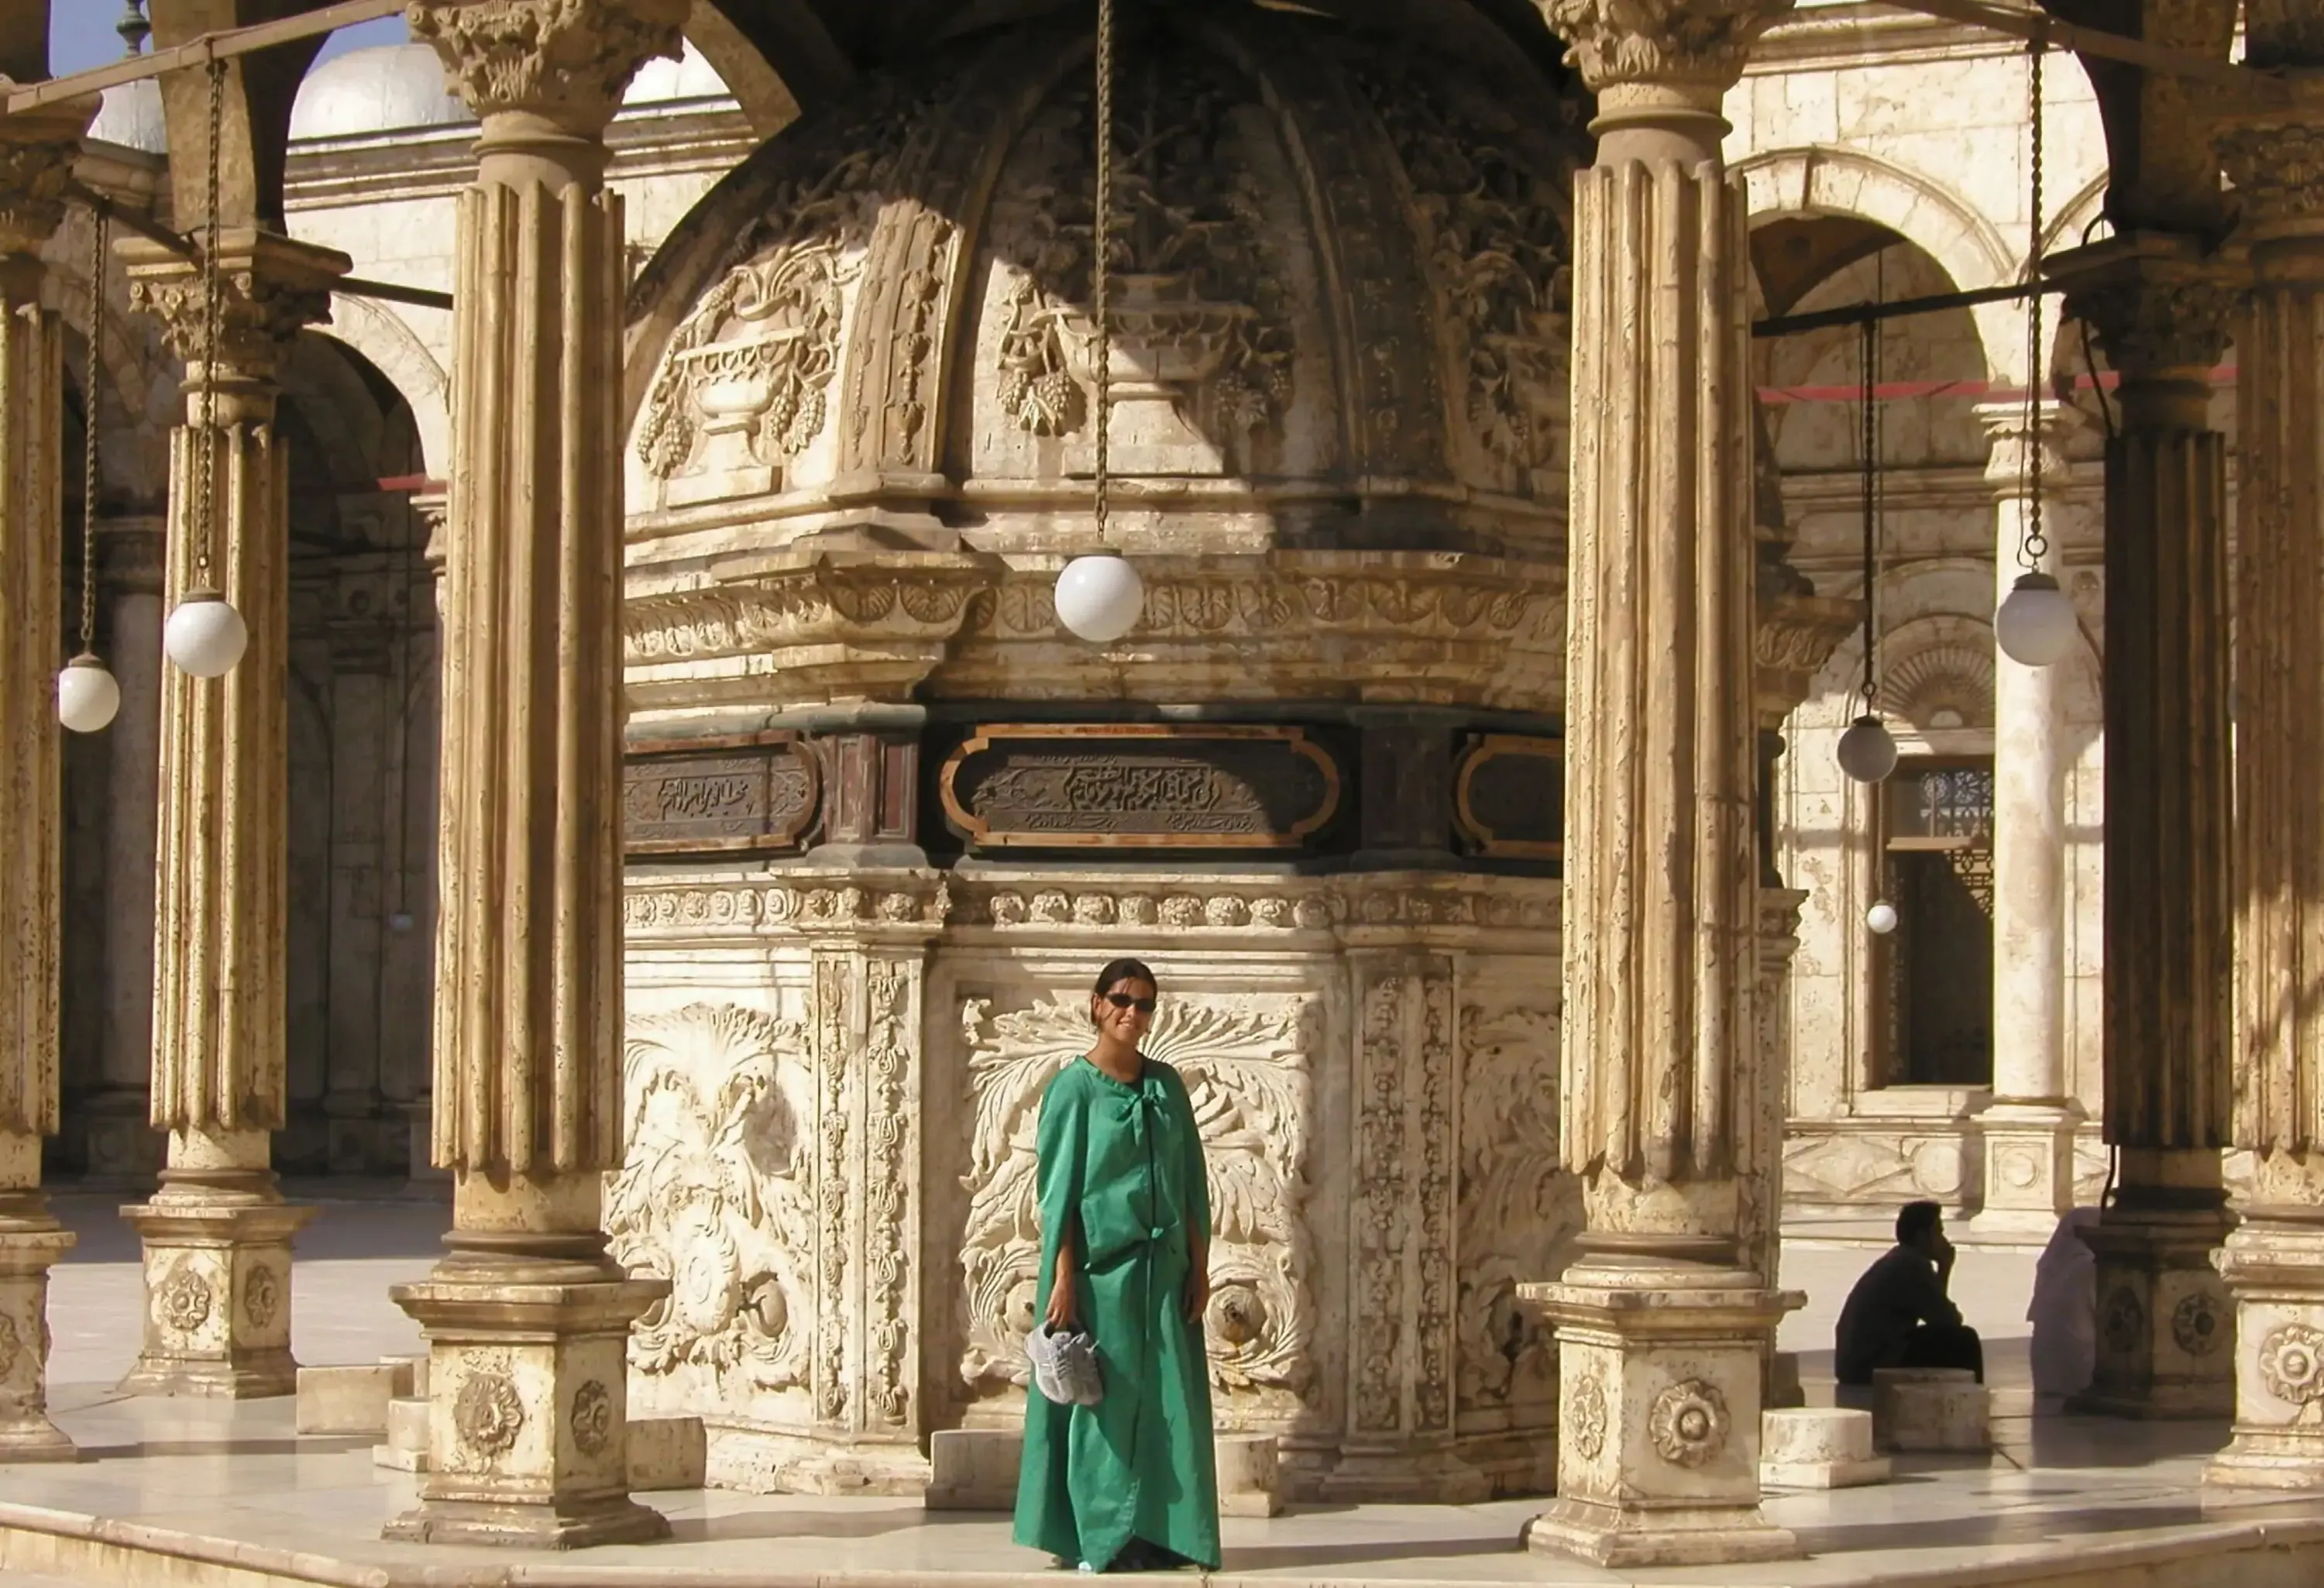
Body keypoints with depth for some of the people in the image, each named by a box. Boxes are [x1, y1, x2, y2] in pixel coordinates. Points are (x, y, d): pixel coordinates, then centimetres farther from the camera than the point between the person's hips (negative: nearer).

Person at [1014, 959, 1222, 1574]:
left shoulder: (1166, 1085, 10)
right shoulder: (1074, 1088, -4)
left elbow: (1192, 1183, 11)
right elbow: (1058, 1192, -8)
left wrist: (1199, 1266, 4)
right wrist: (1063, 1279, -15)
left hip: (1162, 1269, 5)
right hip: (1099, 1266, -5)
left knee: (1164, 1402, 3)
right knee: (1102, 1400, -3)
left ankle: (1156, 1537, 8)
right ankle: (1093, 1540, 3)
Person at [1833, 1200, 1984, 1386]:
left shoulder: (1899, 1261, 17)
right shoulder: (1913, 1265, -13)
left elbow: (1935, 1313, 23)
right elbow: (1950, 1320, -9)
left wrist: (1944, 1269, 15)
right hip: (1873, 1367, -10)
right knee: (1963, 1340, -4)